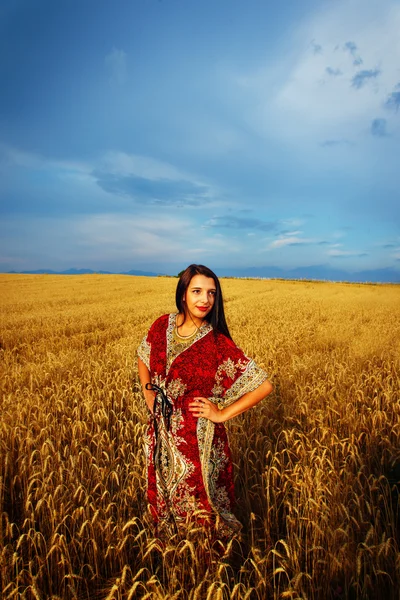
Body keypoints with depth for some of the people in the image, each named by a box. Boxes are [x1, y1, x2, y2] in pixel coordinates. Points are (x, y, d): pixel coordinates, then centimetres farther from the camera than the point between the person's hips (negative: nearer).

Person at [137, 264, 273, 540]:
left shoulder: (218, 344, -19)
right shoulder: (162, 326, -7)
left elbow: (265, 385, -18)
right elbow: (143, 360, 12)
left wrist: (222, 414, -14)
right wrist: (150, 398, 2)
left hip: (198, 438, -4)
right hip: (162, 434, 4)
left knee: (199, 504, 16)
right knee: (164, 496, 25)